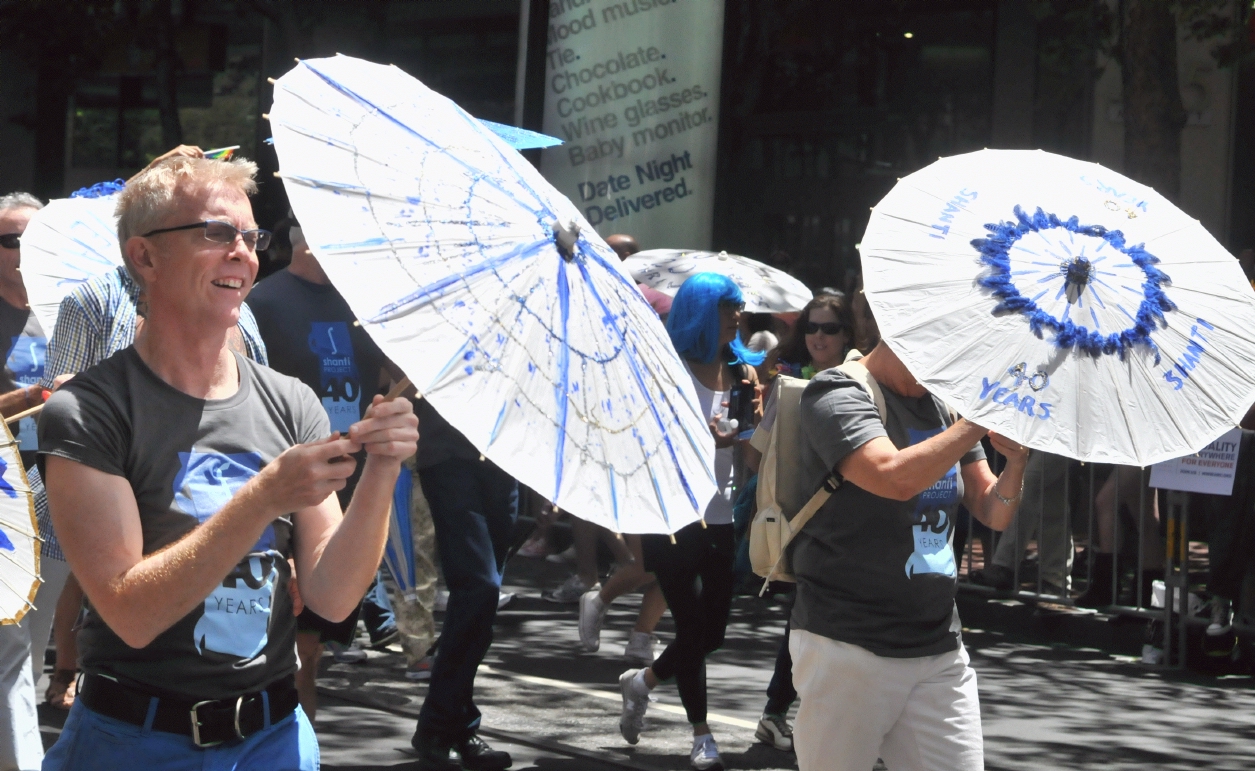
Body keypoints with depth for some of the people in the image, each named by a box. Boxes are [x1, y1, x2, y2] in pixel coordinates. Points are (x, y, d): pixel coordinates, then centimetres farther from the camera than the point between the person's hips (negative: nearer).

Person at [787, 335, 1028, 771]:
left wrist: (1015, 463, -8)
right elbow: (896, 478, -27)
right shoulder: (838, 395, -9)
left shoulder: (946, 403, 11)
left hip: (940, 650, 6)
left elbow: (994, 515, 12)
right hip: (847, 649, -6)